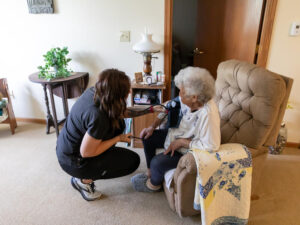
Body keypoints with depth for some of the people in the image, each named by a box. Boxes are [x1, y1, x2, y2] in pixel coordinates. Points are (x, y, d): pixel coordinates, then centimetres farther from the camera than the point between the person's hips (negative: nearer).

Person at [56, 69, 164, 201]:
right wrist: (118, 139, -16)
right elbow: (86, 152, -26)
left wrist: (150, 109, 4)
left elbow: (120, 112, 4)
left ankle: (105, 160, 18)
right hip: (74, 162, -8)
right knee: (133, 160, -3)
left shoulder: (94, 92, -10)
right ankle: (84, 180, 3)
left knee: (118, 124, 11)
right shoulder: (98, 116, -35)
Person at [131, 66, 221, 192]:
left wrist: (181, 142, -28)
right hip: (177, 133, 8)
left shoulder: (207, 114, -37)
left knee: (157, 162, -20)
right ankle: (150, 173, 28)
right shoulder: (187, 100, -14)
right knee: (148, 137, 8)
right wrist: (152, 127, -2)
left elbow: (210, 146, -37)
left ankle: (154, 184, 18)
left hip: (189, 149, -8)